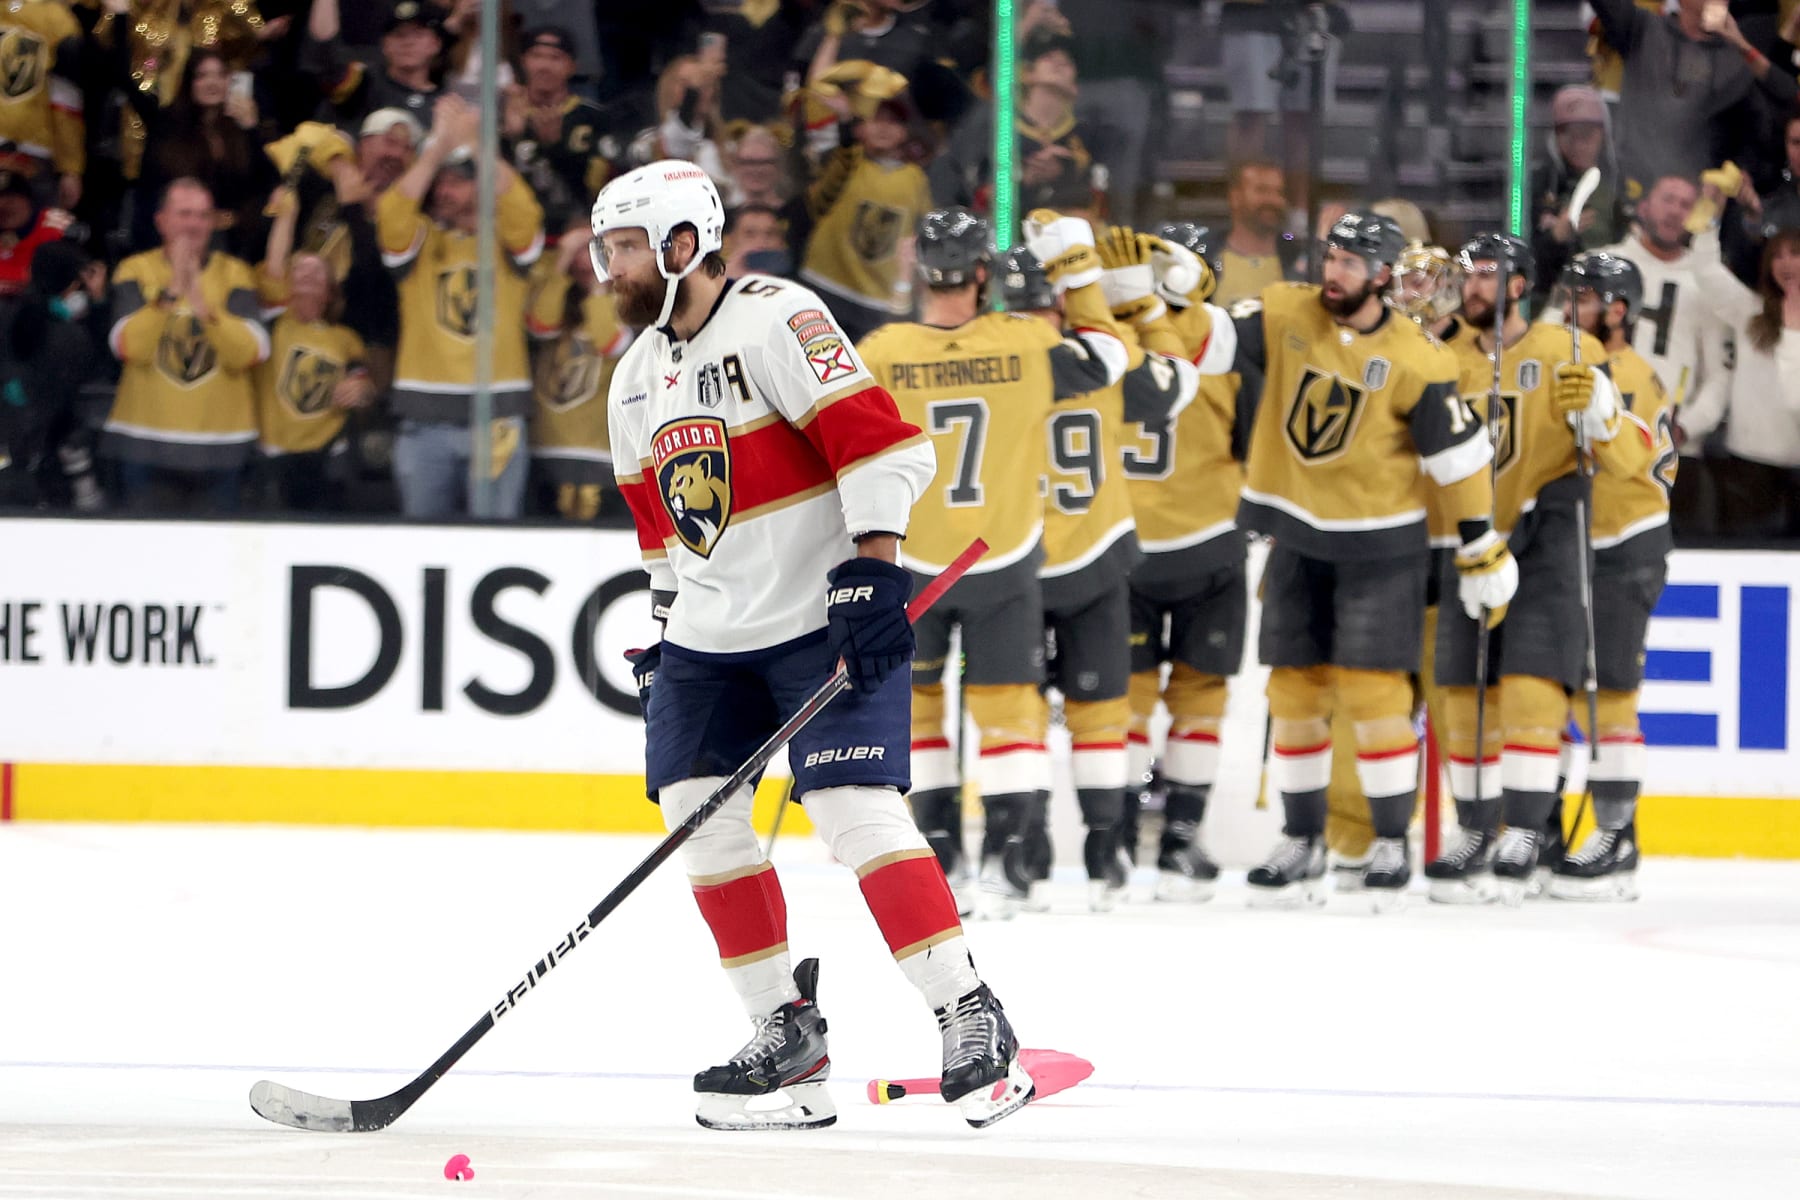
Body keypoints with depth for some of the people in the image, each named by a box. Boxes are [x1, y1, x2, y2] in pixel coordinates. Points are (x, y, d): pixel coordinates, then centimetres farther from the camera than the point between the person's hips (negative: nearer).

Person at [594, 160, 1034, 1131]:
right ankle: (787, 1038, 10)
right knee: (698, 814, 2)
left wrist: (872, 572, -27)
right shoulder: (637, 377, 14)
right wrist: (669, 621, 21)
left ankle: (973, 1022, -15)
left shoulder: (774, 320, -14)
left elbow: (873, 436, -21)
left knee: (855, 810, -19)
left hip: (827, 613, -9)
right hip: (712, 631, 9)